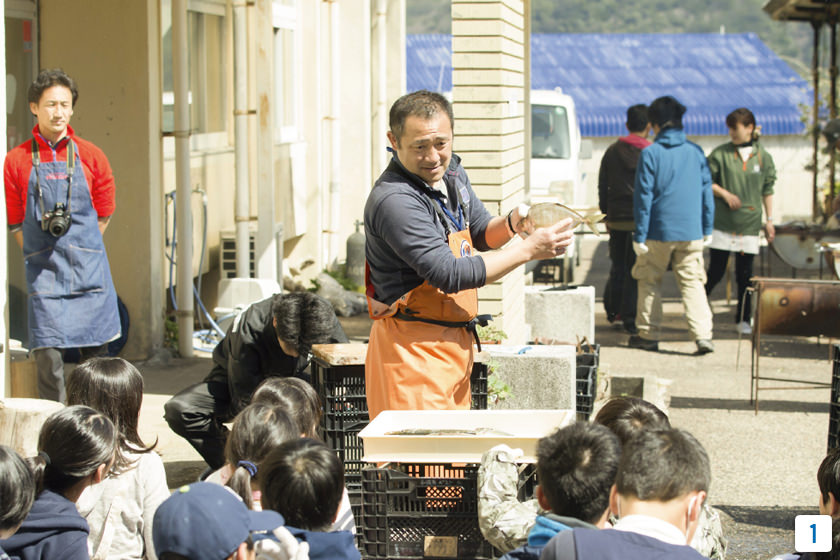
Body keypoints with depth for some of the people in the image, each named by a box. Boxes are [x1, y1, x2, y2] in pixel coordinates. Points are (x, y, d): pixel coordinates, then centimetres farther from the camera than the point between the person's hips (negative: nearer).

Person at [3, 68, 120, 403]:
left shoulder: (90, 156, 6)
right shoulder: (17, 160, 3)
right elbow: (15, 222, 8)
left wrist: (79, 250, 10)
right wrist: (42, 257, 4)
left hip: (88, 267, 1)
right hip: (43, 273, -1)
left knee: (95, 352, 5)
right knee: (48, 356, -9)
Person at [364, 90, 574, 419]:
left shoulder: (451, 173, 6)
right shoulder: (394, 200, -23)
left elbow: (482, 234, 20)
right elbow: (450, 274, -24)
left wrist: (513, 223, -4)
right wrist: (528, 250, -20)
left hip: (454, 342, 9)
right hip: (412, 348, -9)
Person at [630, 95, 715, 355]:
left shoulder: (650, 154, -7)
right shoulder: (696, 152, 4)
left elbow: (643, 196, -7)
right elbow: (706, 192, 7)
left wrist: (640, 235, -3)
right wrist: (707, 228, 15)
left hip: (659, 231, -3)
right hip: (691, 232, 3)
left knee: (649, 282, 13)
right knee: (692, 283, 4)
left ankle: (648, 334, 17)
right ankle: (703, 334, -11)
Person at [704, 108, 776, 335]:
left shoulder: (763, 157, 6)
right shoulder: (720, 154, 1)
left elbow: (767, 190, 12)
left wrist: (769, 219, 10)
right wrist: (725, 194, -10)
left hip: (749, 225, 2)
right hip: (722, 224, -1)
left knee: (745, 274, 4)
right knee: (716, 272, -4)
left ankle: (743, 320, 14)